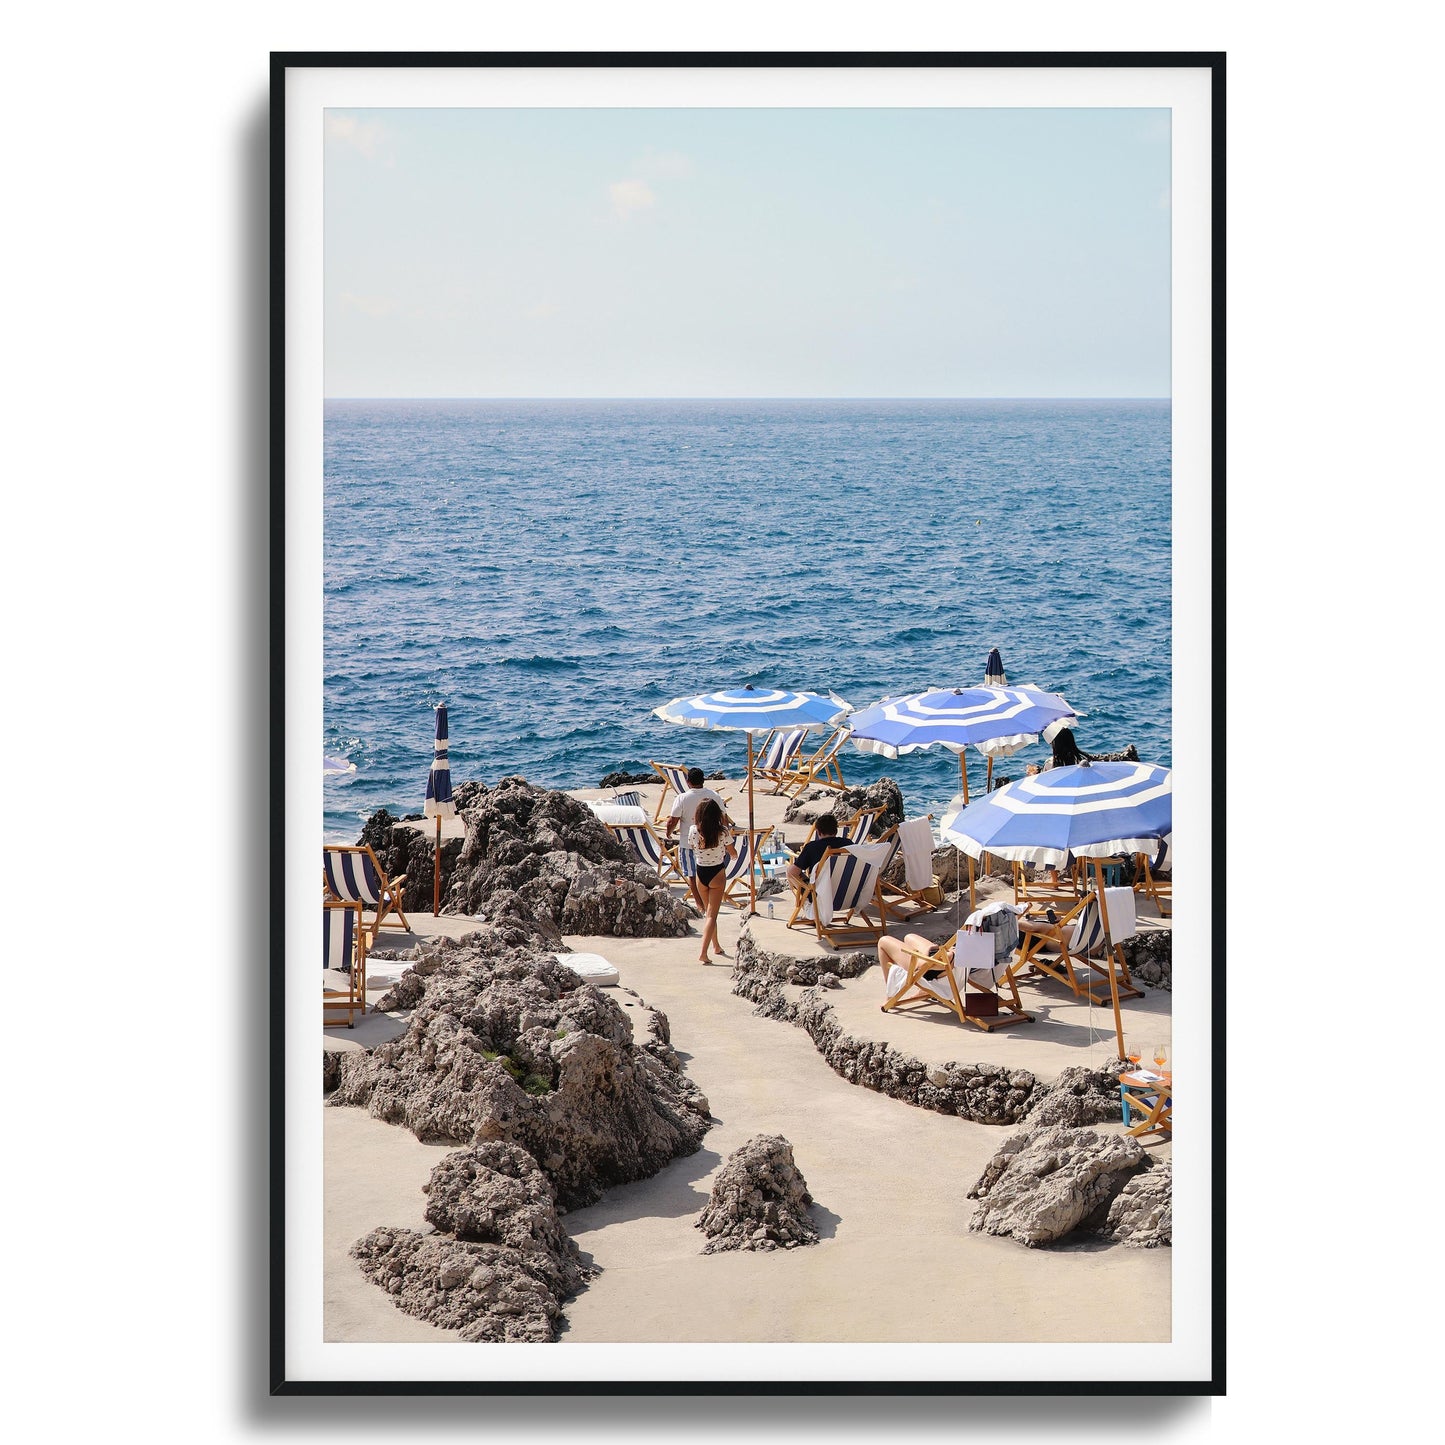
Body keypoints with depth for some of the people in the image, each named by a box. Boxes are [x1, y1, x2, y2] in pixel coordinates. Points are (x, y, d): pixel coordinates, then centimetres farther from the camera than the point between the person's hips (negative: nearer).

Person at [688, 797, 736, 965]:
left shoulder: (693, 830, -10)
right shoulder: (723, 832, -16)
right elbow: (733, 854, -3)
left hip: (701, 873, 3)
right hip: (717, 874, -3)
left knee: (708, 912, 22)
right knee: (712, 915, -1)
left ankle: (716, 946, 38)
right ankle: (704, 952, -13)